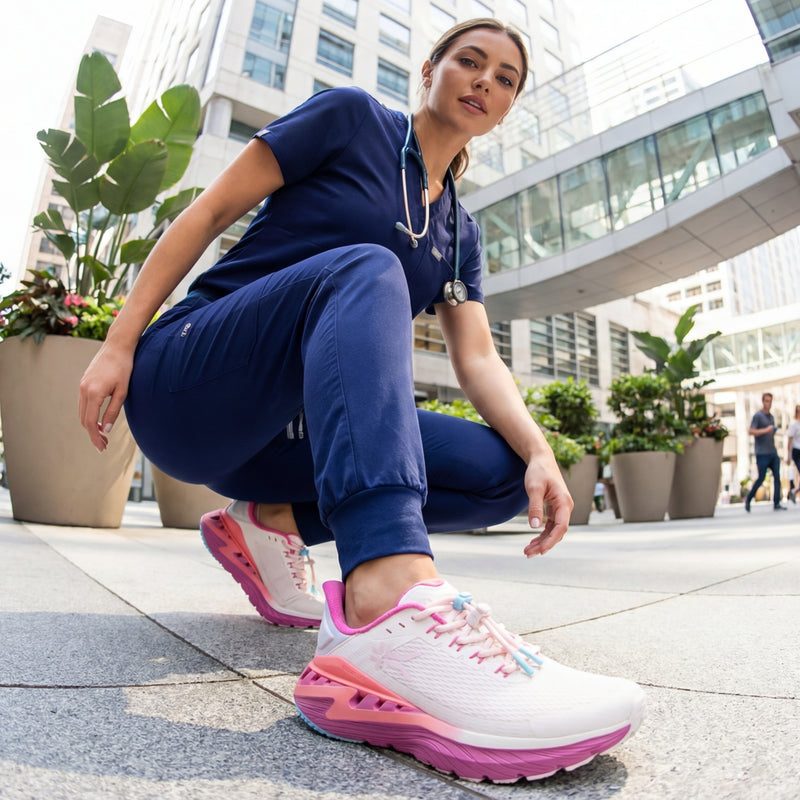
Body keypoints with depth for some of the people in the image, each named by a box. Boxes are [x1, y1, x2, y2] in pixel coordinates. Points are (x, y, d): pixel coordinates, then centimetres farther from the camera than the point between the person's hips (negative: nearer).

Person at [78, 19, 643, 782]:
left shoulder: (458, 231, 16)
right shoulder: (350, 117, 3)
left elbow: (477, 359, 3)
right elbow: (209, 211, -2)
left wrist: (538, 454, -15)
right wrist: (117, 343, -10)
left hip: (278, 427, 5)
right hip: (182, 384, -4)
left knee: (500, 472, -11)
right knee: (363, 271, -32)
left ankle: (272, 521, -2)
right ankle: (390, 612, -53)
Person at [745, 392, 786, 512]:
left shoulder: (771, 416, 17)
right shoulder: (757, 415, -5)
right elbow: (751, 431, -14)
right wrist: (766, 430, -23)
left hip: (773, 452, 7)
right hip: (762, 453, -7)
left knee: (777, 477, -2)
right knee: (761, 478, -4)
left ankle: (777, 504, 0)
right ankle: (748, 499, 13)